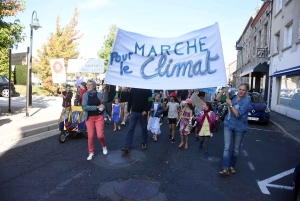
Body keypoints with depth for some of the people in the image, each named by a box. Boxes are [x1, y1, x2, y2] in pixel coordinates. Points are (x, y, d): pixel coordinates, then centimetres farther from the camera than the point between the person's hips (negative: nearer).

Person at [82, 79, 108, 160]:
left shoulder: (99, 94, -2)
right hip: (89, 118, 1)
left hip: (99, 117, -1)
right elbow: (84, 107, -14)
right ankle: (91, 153, 22)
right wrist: (97, 107, -18)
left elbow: (104, 104, 4)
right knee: (90, 136, 4)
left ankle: (104, 146, 27)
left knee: (100, 135, -5)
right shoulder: (85, 95, -3)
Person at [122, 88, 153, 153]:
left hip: (143, 112, -1)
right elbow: (130, 100, 9)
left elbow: (150, 101, -8)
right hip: (133, 112, 1)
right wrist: (128, 110, 9)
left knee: (144, 129, 10)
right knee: (131, 129, -2)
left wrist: (146, 110, -20)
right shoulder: (133, 89, 2)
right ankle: (127, 146, -1)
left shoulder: (148, 90, -4)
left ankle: (144, 143, 30)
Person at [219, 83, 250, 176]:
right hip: (228, 124, 3)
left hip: (239, 127, -3)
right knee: (227, 147, -7)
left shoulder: (246, 101, -15)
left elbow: (238, 114, -23)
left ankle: (232, 166, 31)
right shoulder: (234, 97, 2)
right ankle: (225, 168, -8)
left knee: (235, 149, 13)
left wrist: (230, 104, -21)